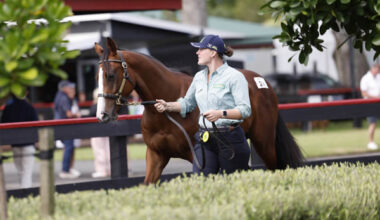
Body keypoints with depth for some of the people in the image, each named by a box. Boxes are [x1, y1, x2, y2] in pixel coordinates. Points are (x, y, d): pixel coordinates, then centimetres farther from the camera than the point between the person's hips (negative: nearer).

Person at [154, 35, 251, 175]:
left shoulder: (234, 77, -7)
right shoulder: (199, 77, 13)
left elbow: (245, 110, -14)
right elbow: (187, 103, 25)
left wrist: (220, 114, -28)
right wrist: (168, 106, 8)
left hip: (229, 139, -5)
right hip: (204, 139, 5)